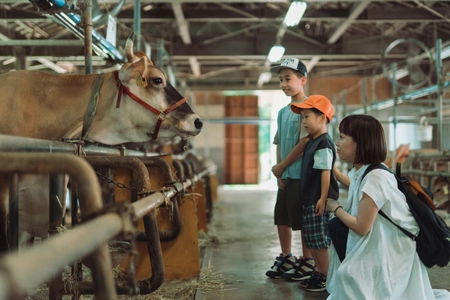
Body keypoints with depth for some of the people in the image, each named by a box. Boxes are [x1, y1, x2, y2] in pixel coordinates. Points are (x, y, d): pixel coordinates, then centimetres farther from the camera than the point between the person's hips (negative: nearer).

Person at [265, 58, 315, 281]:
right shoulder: (282, 112, 14)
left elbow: (305, 142, -15)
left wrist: (281, 167, -7)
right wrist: (279, 172, 1)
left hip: (301, 174, -8)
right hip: (285, 175, 8)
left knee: (303, 220, 1)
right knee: (282, 218, 13)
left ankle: (306, 262, 13)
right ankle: (286, 259, 27)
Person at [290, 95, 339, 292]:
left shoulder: (324, 144, -16)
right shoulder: (312, 142, 12)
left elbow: (326, 173, -20)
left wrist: (323, 199, -23)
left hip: (319, 200, -10)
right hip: (309, 199, 10)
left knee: (321, 240, -2)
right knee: (311, 240, 16)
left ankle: (327, 277, 8)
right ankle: (318, 273, 26)